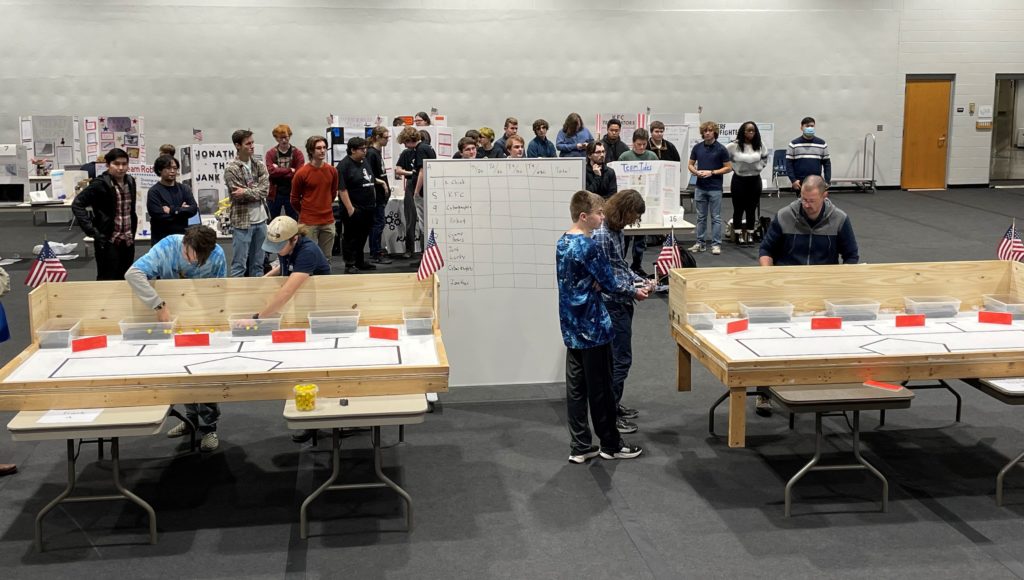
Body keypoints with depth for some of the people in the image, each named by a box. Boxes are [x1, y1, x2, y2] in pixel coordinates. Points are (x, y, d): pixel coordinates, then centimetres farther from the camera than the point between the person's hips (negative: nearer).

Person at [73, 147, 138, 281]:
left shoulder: (130, 182, 9)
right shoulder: (100, 184, -10)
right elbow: (77, 205, -12)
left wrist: (133, 230, 12)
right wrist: (92, 231, -16)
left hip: (128, 241, 6)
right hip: (108, 241, -6)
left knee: (124, 280, 11)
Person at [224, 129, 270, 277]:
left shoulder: (259, 165, 7)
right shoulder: (231, 169, -9)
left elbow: (265, 189, -5)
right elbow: (239, 196, -14)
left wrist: (247, 191, -15)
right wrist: (256, 191, -8)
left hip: (260, 220, 5)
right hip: (242, 222, -5)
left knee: (257, 264, 13)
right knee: (239, 266, -1)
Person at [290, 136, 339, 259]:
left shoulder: (332, 171, 3)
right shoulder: (302, 173, -10)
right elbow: (294, 199, 1)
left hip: (328, 221, 4)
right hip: (308, 223, -4)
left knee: (326, 257, 11)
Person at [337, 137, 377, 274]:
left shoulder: (364, 161, 13)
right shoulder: (344, 165, -12)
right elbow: (342, 189, -18)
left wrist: (374, 201, 19)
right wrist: (350, 208, -22)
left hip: (368, 207, 8)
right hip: (355, 209, -8)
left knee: (363, 236, 15)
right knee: (351, 237, -2)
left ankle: (360, 261, 26)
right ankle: (350, 265, 4)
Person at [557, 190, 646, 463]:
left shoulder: (562, 243, 7)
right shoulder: (588, 247, -19)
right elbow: (609, 282, -11)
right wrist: (635, 292, 4)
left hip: (571, 328, 8)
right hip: (593, 328, -8)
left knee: (576, 388, 10)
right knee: (600, 389, 5)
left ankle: (580, 447, 16)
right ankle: (610, 444, 18)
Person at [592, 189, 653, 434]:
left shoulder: (617, 231, 8)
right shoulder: (601, 234, -21)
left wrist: (639, 280, 5)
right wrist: (632, 290, -22)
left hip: (622, 304, 10)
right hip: (612, 305, -10)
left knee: (617, 358, 18)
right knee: (621, 359, -3)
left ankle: (613, 405, 30)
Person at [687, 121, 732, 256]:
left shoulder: (720, 149, -6)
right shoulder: (697, 147, 5)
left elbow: (728, 167, -5)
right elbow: (691, 165, 13)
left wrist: (712, 172, -14)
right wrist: (696, 172, -9)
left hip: (715, 188, -4)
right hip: (700, 188, 4)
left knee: (715, 217, 1)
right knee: (701, 217, 10)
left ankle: (716, 244, 4)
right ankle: (700, 243, 17)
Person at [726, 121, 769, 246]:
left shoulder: (760, 146, 1)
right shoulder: (734, 146, -12)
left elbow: (765, 157, 19)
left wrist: (759, 166, 8)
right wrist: (733, 167, -3)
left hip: (755, 180, 3)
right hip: (739, 180, -3)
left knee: (751, 209, 9)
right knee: (738, 209, 4)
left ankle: (750, 235, 17)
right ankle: (739, 235, 12)